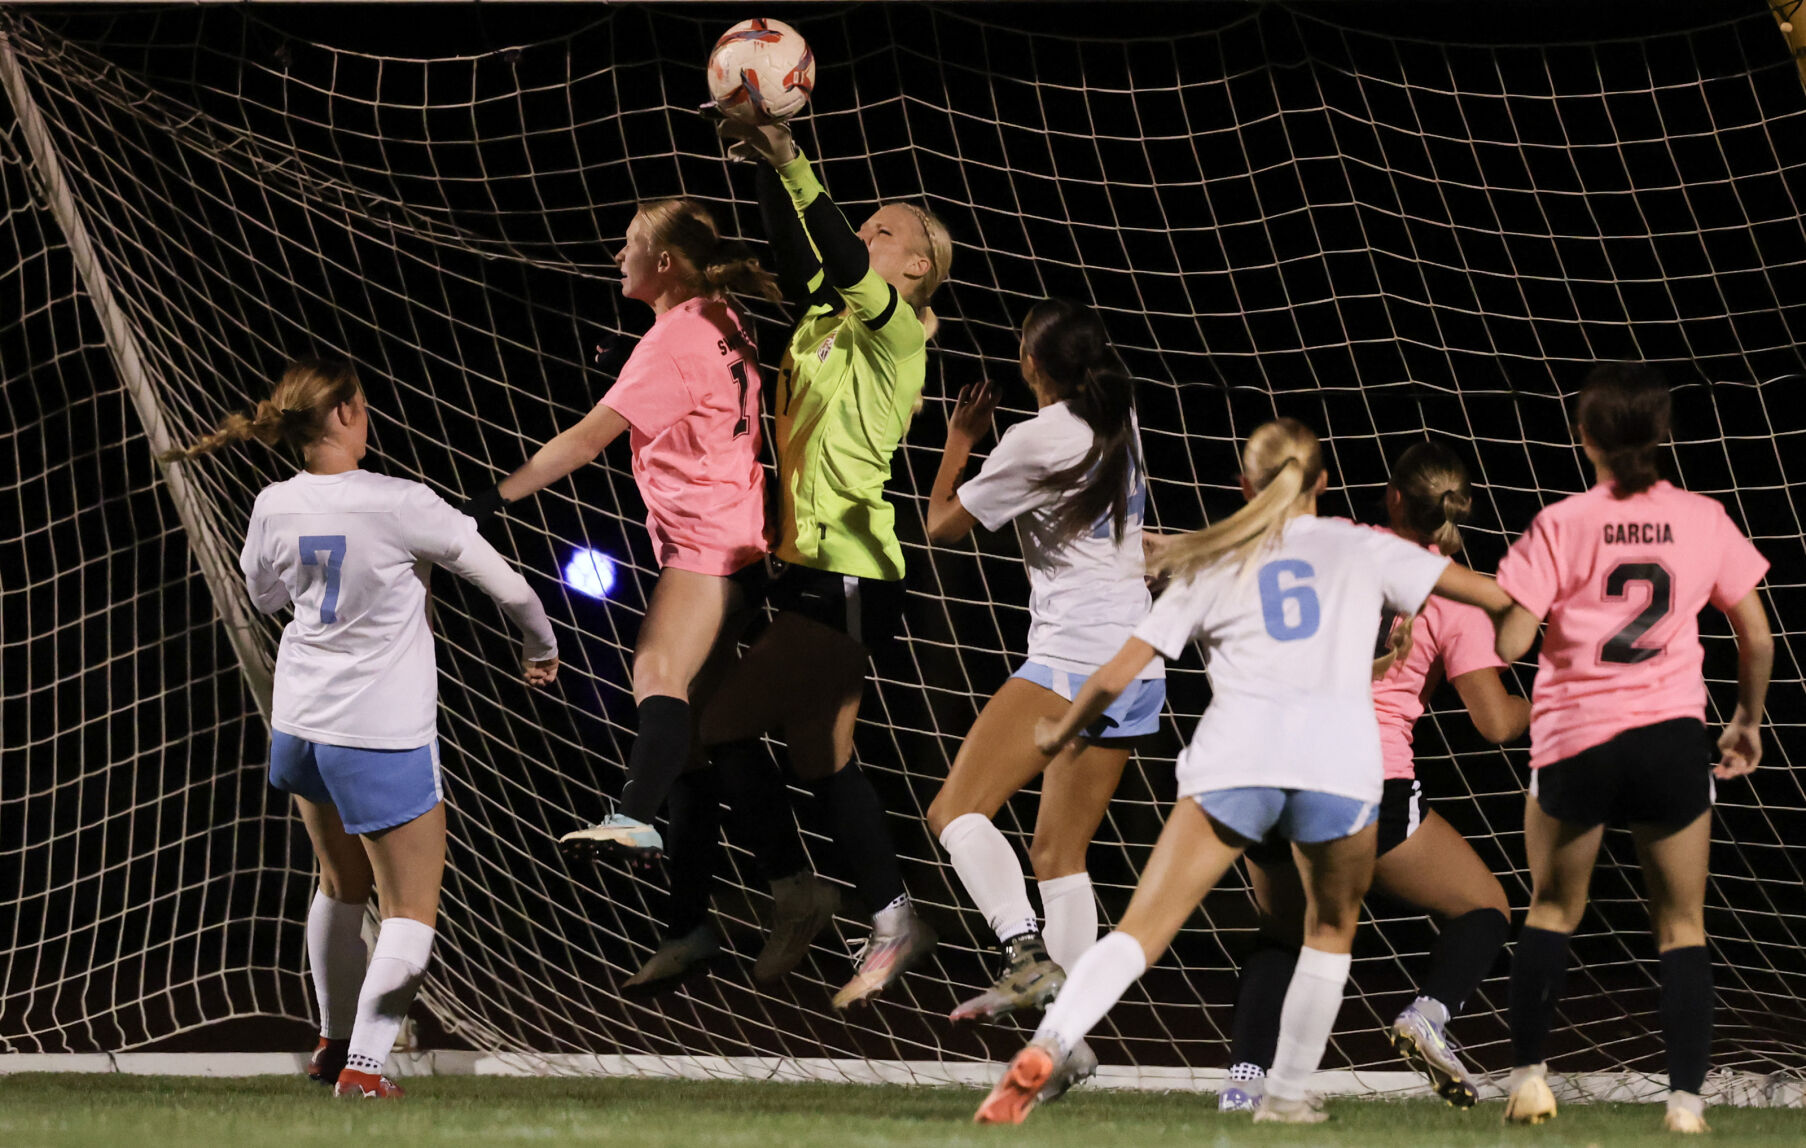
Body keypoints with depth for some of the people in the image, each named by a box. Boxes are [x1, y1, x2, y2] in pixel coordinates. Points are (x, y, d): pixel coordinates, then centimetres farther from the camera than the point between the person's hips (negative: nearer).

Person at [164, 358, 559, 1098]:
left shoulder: (275, 508, -5)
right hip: (383, 736, -6)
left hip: (300, 724, 6)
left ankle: (334, 1042, 35)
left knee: (342, 885, 26)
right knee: (410, 914, 5)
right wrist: (543, 647, 5)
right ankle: (363, 1067, -3)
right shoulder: (398, 507, -20)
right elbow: (505, 583, -13)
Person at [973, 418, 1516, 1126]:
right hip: (1340, 761, 0)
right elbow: (1494, 596, 13)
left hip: (1235, 756, 0)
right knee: (1331, 929, 24)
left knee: (1144, 927, -3)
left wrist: (1059, 733, 37)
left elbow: (1116, 675, 20)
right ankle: (1286, 1094, 22)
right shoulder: (1361, 549, 19)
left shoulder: (1213, 567, 22)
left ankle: (1047, 1046, -24)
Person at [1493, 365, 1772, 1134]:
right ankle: (1686, 1096, -3)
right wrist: (1748, 720, 23)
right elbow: (1757, 638, 7)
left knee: (1552, 910, 18)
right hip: (1672, 737, 1)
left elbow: (1509, 642, -9)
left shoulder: (1562, 526, -5)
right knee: (1681, 926, 8)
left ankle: (1528, 1076, 15)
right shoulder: (1703, 521, 1)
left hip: (1573, 736, -1)